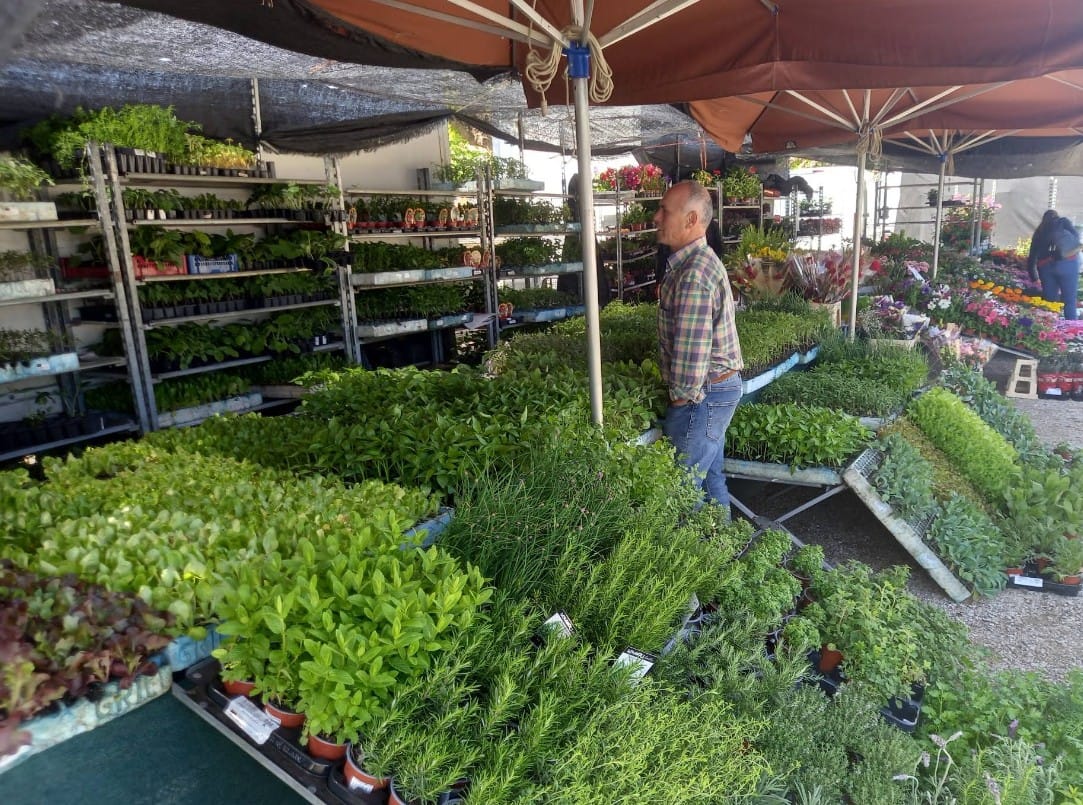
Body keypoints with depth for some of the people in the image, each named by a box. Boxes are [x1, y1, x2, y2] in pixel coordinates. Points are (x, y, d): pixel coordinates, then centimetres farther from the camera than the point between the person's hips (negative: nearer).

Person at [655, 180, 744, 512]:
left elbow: (691, 350, -26)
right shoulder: (698, 260, 10)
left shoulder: (694, 274, -25)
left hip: (703, 394, -10)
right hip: (718, 387, 10)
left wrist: (681, 397, -14)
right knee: (711, 473, 21)